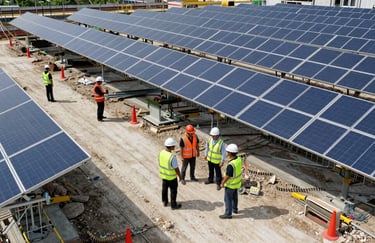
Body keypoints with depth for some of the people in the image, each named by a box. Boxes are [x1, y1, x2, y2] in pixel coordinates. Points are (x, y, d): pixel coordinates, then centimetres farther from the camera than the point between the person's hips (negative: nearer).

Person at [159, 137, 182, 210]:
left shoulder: (161, 152, -12)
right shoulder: (172, 157, -33)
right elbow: (176, 168, -23)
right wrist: (180, 176, -7)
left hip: (163, 174, 6)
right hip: (171, 177, -6)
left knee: (164, 188, 23)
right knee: (173, 191, 13)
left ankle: (165, 202, 41)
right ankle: (173, 205, 26)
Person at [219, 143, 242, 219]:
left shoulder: (231, 165, -35)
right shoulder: (239, 159, -11)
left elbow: (227, 176, -26)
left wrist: (222, 183, -12)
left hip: (230, 184, -8)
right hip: (237, 182, 8)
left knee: (228, 199, 8)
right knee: (235, 196, 26)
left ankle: (228, 214, 20)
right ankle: (235, 209, 44)